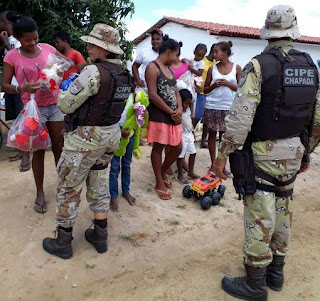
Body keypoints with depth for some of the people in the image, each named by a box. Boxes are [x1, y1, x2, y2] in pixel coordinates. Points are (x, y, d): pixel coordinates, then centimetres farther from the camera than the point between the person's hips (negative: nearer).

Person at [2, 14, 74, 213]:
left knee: (59, 148, 11)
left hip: (55, 105, 2)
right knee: (39, 151, 5)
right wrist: (22, 88, -26)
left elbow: (71, 63, 8)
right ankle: (40, 192, 20)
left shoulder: (47, 48, -1)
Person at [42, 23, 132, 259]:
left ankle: (63, 242, 23)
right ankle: (100, 236, 30)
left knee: (68, 188, 9)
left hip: (86, 137, -8)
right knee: (99, 185, 19)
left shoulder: (93, 72, -21)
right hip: (111, 135, 8)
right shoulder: (124, 74, 5)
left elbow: (66, 105, -16)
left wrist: (65, 90, 4)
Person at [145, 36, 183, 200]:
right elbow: (153, 95, -17)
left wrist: (179, 109, -4)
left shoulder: (169, 68, 19)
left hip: (173, 115, 9)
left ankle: (163, 173, 34)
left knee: (177, 148, 11)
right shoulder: (153, 67, -9)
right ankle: (159, 183, 18)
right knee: (158, 148, 4)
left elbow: (176, 91, 16)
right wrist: (171, 112, -12)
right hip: (159, 115, -8)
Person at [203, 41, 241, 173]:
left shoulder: (236, 68, 1)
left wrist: (228, 84, -14)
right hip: (212, 107, 1)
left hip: (228, 107, -1)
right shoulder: (212, 69, 4)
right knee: (212, 134, 6)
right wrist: (214, 85, -13)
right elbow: (205, 90, 6)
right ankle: (213, 163, 16)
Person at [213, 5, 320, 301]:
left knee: (259, 216, 2)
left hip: (263, 153, -6)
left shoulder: (259, 65, -12)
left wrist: (223, 153, -13)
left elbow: (241, 115, -20)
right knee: (283, 211, 17)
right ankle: (276, 271, 34)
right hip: (293, 152, 7)